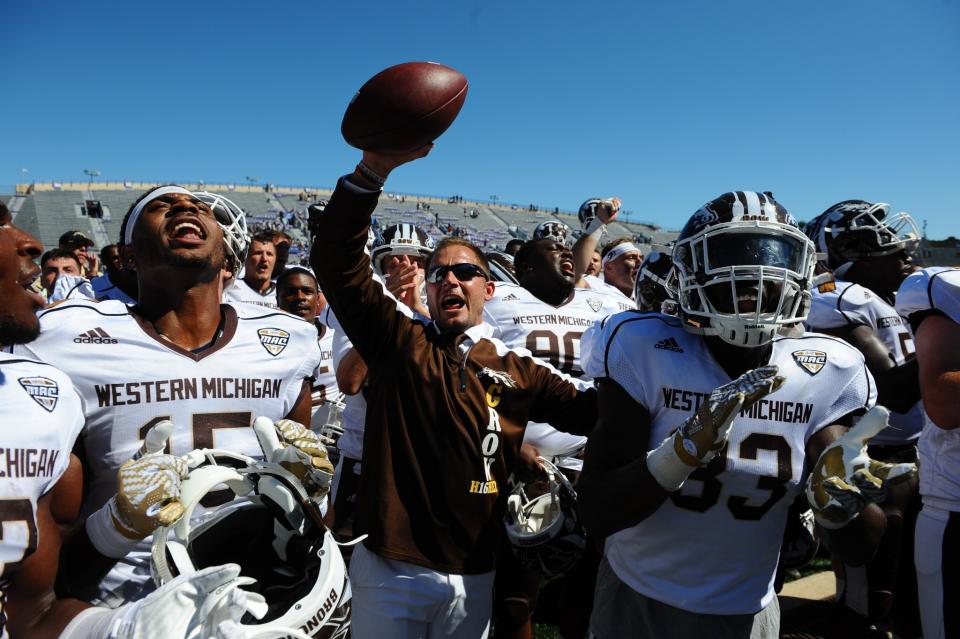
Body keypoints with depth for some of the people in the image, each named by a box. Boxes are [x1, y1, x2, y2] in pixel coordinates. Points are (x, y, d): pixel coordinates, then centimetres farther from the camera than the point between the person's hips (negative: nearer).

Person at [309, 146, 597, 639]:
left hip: (473, 578, 2)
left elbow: (593, 411, 6)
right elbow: (337, 262, -12)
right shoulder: (398, 343, -2)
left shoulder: (518, 372, 5)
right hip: (390, 571, -2)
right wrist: (373, 169, -23)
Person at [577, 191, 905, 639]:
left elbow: (858, 549, -7)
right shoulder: (642, 352, -19)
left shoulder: (827, 375, -10)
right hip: (638, 602, -1)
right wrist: (688, 447, -35)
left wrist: (843, 497, -28)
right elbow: (596, 514, -21)